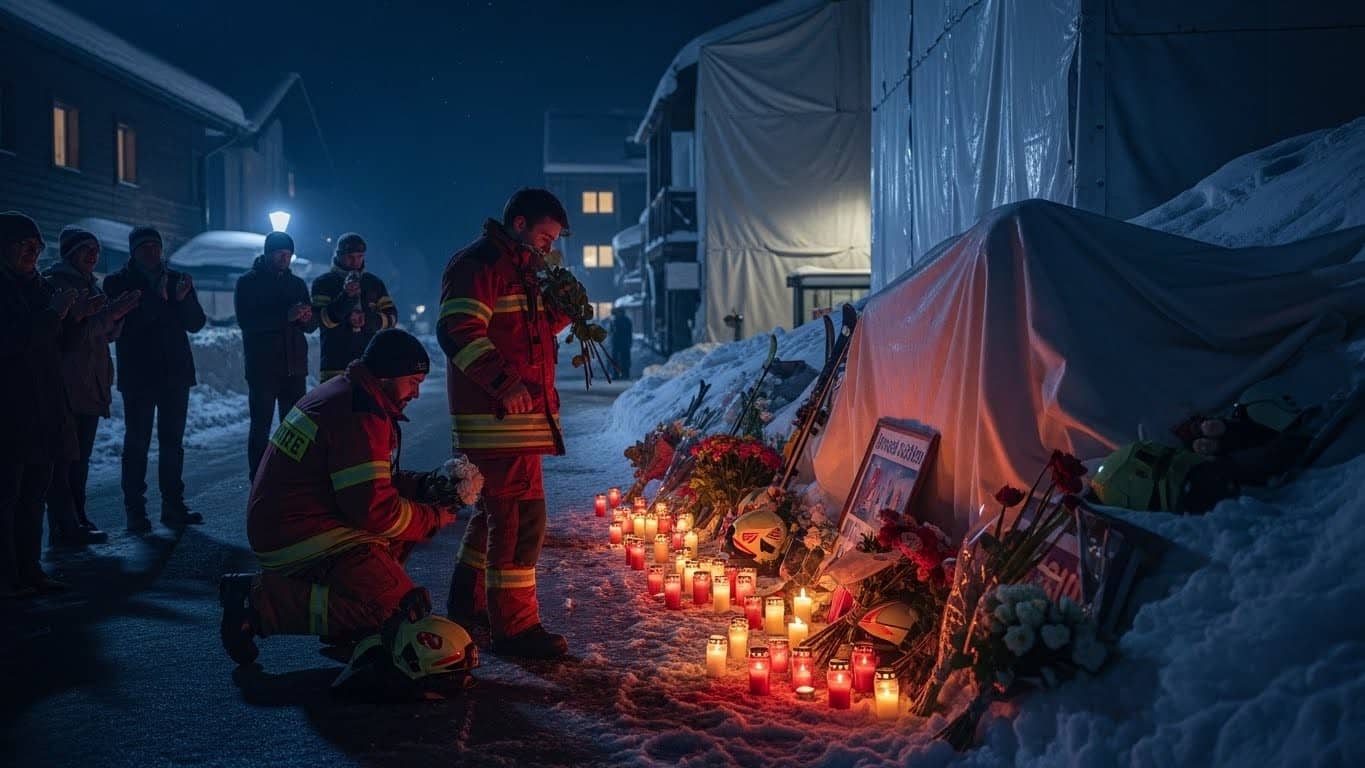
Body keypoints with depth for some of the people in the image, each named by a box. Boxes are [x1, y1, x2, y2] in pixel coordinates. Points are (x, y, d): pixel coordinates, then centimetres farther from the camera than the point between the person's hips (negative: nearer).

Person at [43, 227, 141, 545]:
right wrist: (110, 313, -22)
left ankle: (77, 520, 15)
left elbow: (108, 334, 17)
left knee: (80, 457, 10)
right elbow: (70, 334, -14)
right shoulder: (55, 283, -6)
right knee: (63, 458, -8)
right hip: (67, 385, -8)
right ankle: (64, 528, -6)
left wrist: (115, 313, -2)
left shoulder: (91, 286, 18)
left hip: (91, 387, 8)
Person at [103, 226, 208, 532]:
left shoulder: (177, 279, 10)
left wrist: (184, 298, -14)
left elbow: (196, 324, 5)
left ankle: (173, 506, 13)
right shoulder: (119, 282, 0)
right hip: (138, 375, -4)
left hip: (175, 372, 4)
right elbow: (124, 324, -14)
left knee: (173, 441, 7)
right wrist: (157, 299, -22)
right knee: (136, 443, -2)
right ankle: (135, 510, 1)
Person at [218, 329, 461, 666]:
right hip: (301, 535, -11)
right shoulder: (360, 417, -19)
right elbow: (374, 510, -21)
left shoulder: (341, 392, 14)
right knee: (404, 607, -17)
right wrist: (435, 518, -6)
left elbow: (367, 480, 22)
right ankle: (261, 600, -13)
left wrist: (424, 484, 8)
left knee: (411, 509, 16)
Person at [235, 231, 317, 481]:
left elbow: (312, 326, 13)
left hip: (294, 368, 4)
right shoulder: (248, 282, 2)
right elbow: (246, 321, -12)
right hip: (262, 368, -4)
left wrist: (306, 317, -12)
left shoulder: (297, 283, 15)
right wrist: (285, 316, -23)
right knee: (261, 427, -1)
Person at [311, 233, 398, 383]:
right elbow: (324, 318, -9)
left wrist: (367, 320, -11)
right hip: (335, 364, -3)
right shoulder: (324, 283, 5)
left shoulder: (374, 283, 15)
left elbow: (391, 316, 8)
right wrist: (345, 296, -24)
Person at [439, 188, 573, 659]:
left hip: (517, 414, 11)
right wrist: (505, 381, -28)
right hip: (498, 416, -11)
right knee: (522, 514, -11)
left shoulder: (518, 268, 21)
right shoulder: (479, 263, -11)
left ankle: (468, 604, 31)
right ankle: (515, 628, -5)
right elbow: (457, 331, -22)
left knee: (499, 510, 18)